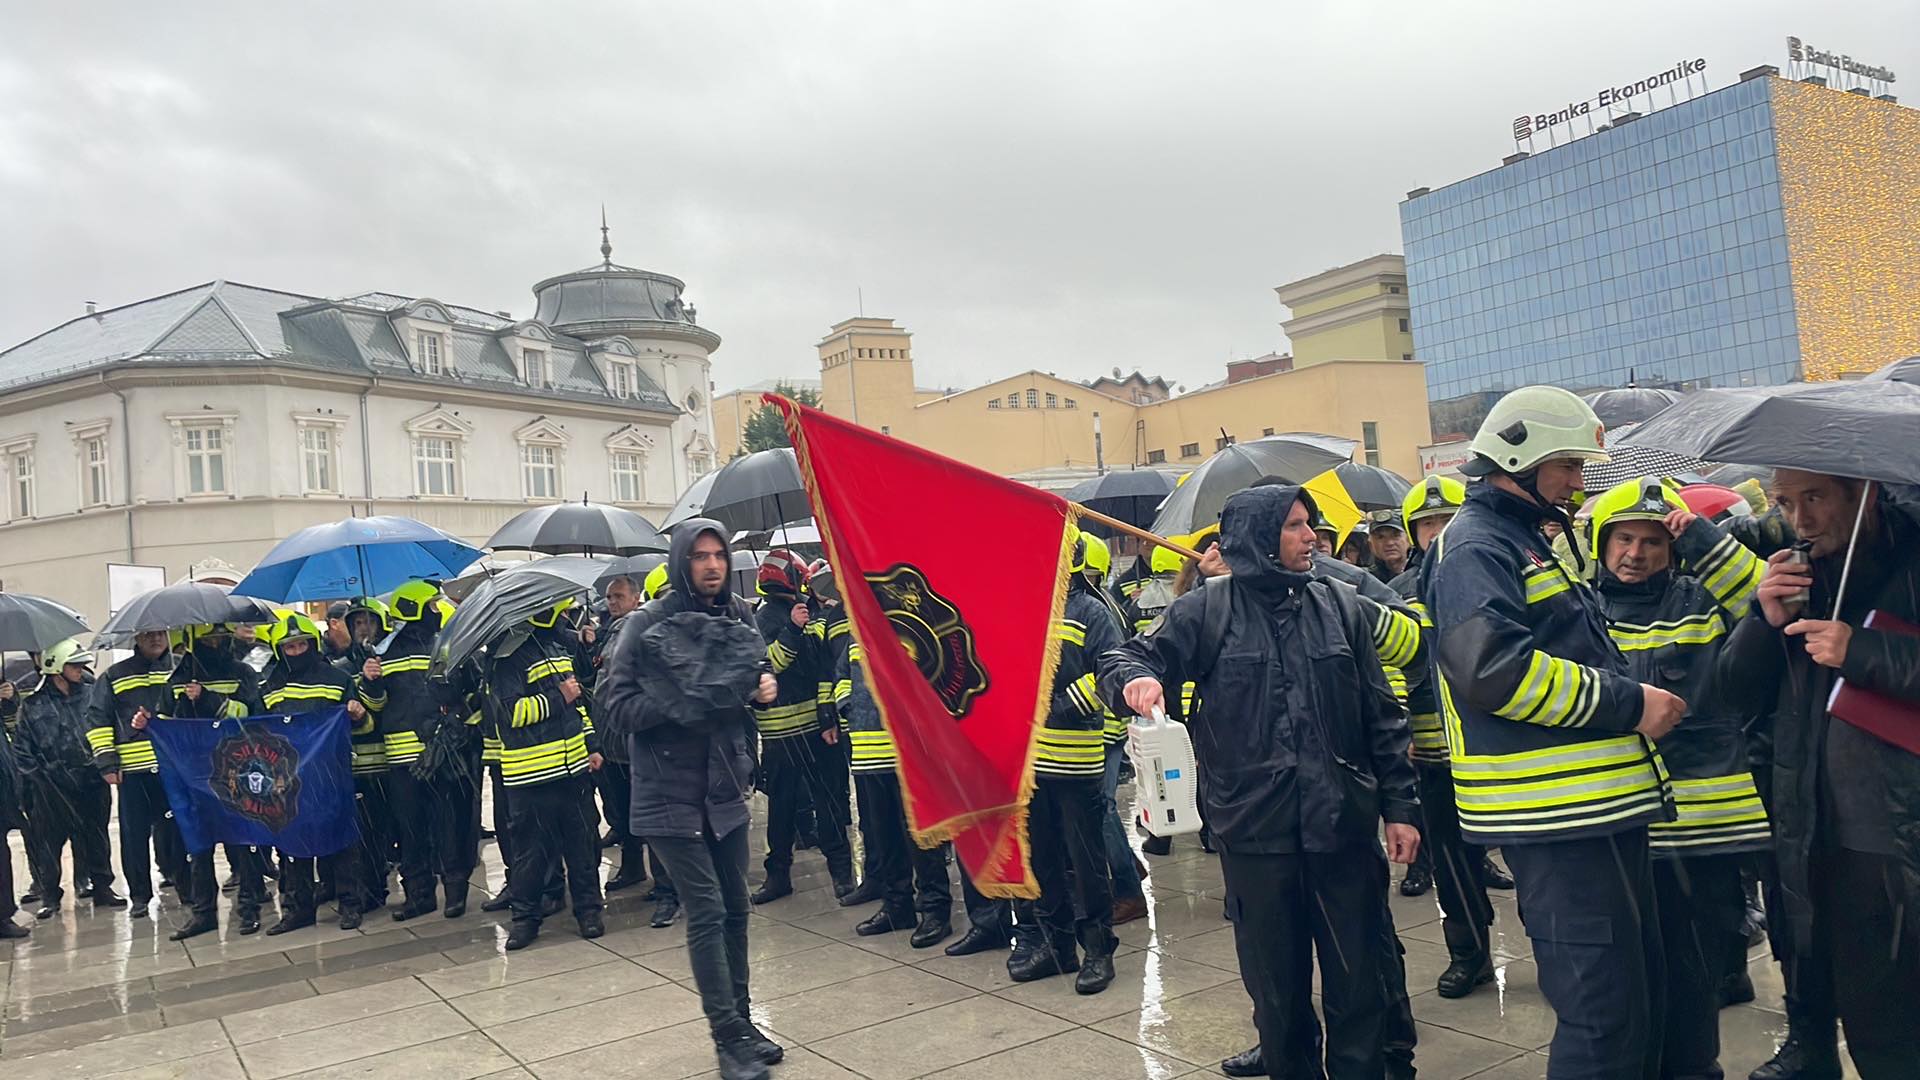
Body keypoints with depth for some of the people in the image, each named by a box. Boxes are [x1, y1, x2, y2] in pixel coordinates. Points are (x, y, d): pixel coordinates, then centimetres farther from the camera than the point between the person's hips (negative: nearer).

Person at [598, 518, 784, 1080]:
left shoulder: (740, 616, 4)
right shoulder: (647, 623, -11)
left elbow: (759, 676, 18)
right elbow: (615, 703, -14)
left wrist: (766, 687, -5)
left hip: (727, 786, 5)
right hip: (672, 793, -5)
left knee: (735, 908, 13)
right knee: (707, 912, -5)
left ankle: (741, 1022, 27)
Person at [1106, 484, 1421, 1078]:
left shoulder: (1339, 604, 6)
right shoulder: (1208, 610, 0)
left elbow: (1381, 713, 8)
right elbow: (1128, 657, -1)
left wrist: (1399, 806, 5)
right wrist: (1136, 677, -25)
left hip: (1343, 823, 1)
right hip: (1255, 829, -1)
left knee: (1357, 978, 9)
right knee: (1276, 982, 13)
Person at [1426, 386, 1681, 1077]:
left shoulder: (1530, 543, 22)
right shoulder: (1474, 547, -11)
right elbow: (1493, 668, -26)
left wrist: (1638, 707, 14)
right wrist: (1628, 703, -17)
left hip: (1602, 807, 11)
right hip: (1556, 817, -11)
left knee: (1641, 999, 20)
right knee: (1604, 1019, -6)